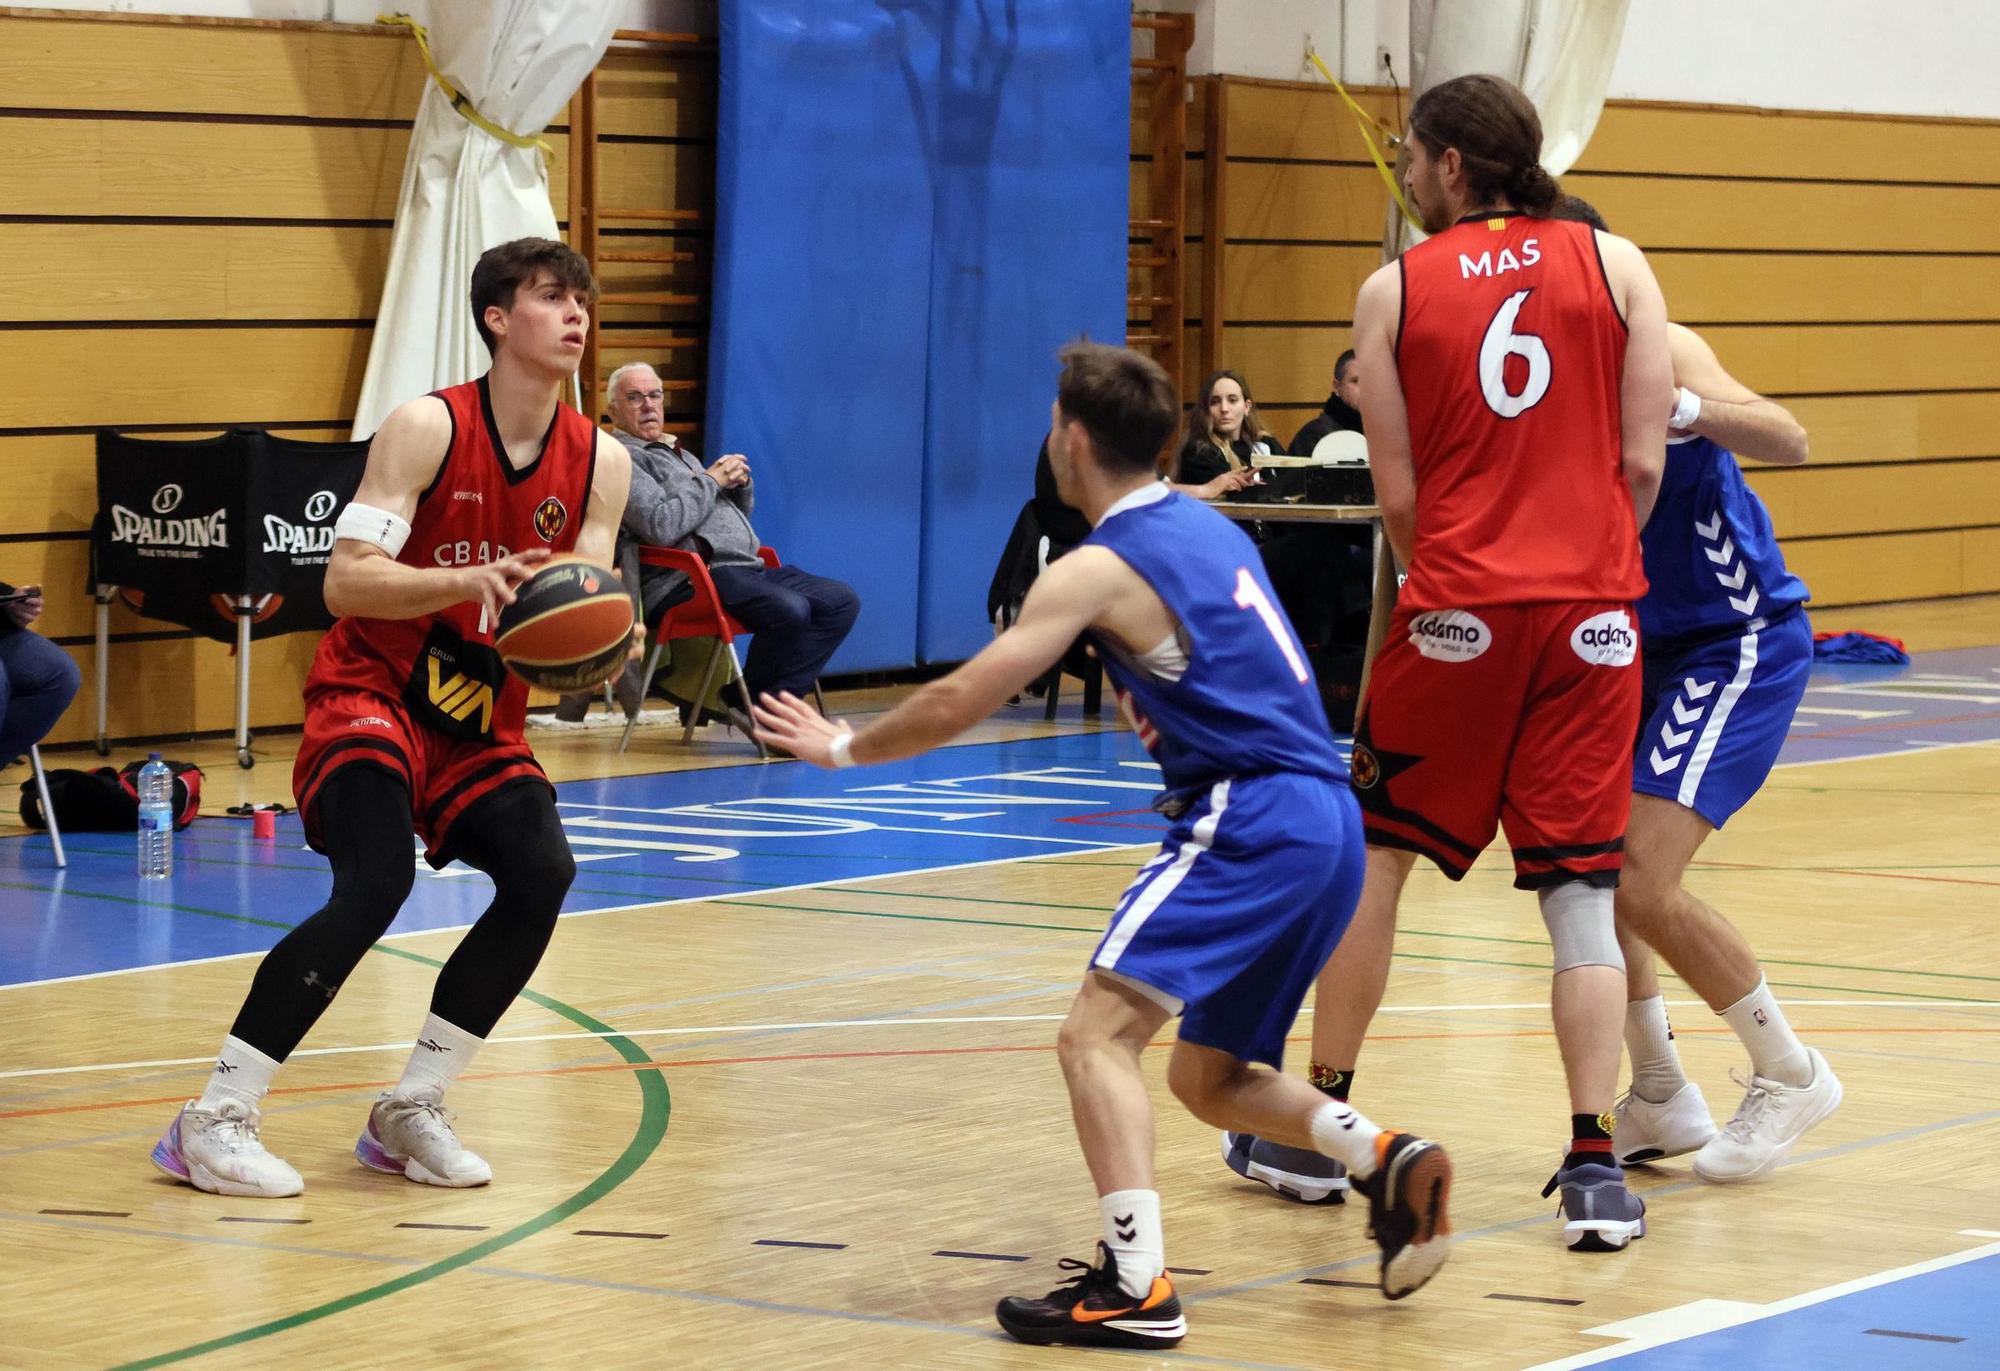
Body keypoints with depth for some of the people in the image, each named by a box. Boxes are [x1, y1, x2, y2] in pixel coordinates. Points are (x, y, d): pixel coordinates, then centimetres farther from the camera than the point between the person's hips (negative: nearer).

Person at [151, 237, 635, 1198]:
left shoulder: (601, 462, 0)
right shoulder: (426, 430, -15)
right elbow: (344, 581, -20)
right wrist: (471, 580, -35)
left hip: (482, 721, 6)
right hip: (370, 695, -6)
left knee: (541, 872, -16)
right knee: (376, 883, -26)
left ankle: (408, 1113, 0)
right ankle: (215, 1120, -18)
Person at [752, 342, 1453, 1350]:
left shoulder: (1101, 567, -7)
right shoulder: (1209, 528, 18)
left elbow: (956, 705, -5)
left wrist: (847, 748, 9)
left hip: (1251, 819, -9)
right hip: (1326, 822, 9)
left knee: (1098, 1034, -14)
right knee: (1209, 1078, 20)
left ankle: (1136, 1286, -25)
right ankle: (1387, 1161, 1)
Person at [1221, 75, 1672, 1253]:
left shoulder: (1396, 292, 3)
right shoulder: (1615, 264, 4)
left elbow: (1398, 494, 2)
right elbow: (1644, 464, -1)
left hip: (1457, 610, 0)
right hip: (1594, 612, 1)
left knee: (1375, 853, 15)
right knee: (1581, 888, 4)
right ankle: (1595, 1165, -4)